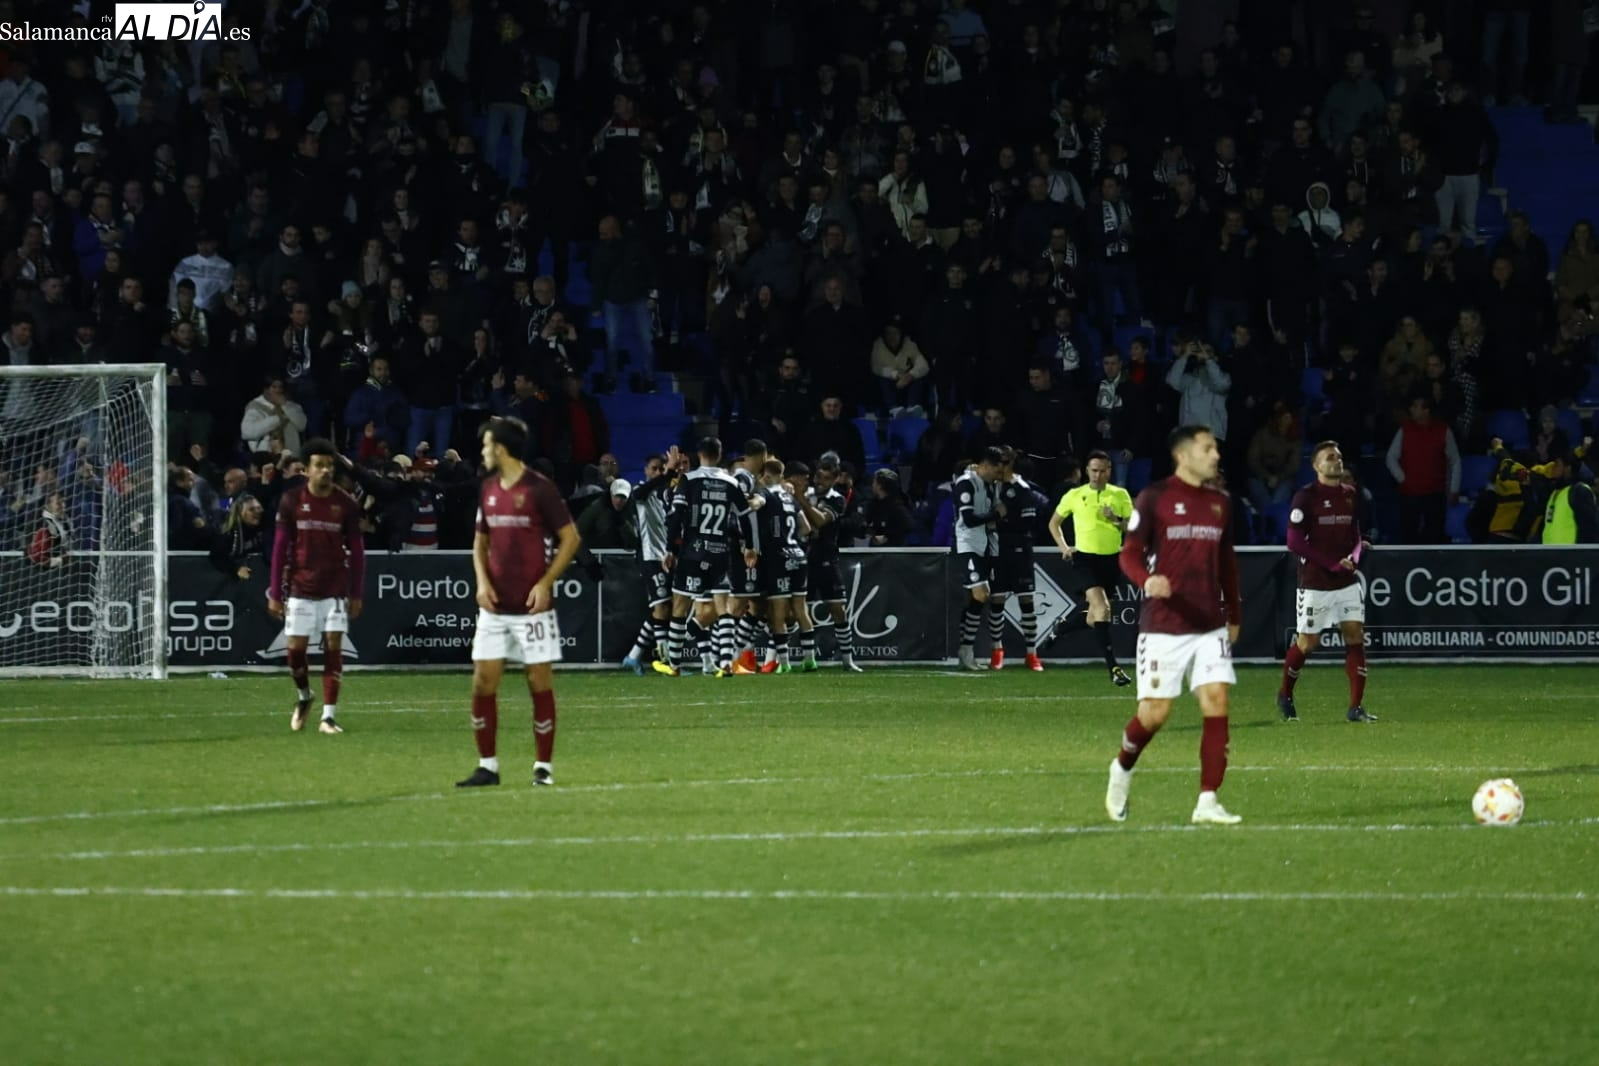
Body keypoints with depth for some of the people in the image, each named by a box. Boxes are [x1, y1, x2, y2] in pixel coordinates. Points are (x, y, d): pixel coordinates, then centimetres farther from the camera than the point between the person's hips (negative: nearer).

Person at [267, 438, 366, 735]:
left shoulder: (346, 504, -3)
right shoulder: (291, 501, -2)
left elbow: (356, 550, 3)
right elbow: (280, 547, 1)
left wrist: (356, 594, 1)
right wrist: (275, 593, 0)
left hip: (335, 589, 0)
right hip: (300, 589, 1)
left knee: (333, 647, -5)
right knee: (295, 647, 0)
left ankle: (329, 715, -1)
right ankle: (304, 697, 30)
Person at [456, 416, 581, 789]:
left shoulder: (540, 489, -9)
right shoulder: (488, 489, 10)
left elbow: (570, 538, -7)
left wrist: (546, 583, -14)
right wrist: (482, 580, 3)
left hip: (532, 606, -6)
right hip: (495, 606, 6)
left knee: (540, 683, -1)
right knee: (482, 683, 1)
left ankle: (544, 767, 8)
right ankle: (487, 766, 9)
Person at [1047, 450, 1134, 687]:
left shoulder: (1120, 495, 4)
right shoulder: (1074, 496, 2)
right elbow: (1054, 523, 15)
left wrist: (1117, 520, -16)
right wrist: (1064, 547, 3)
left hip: (1112, 558, 3)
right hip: (1086, 557, -3)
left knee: (1094, 618, 13)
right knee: (1102, 609, -22)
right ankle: (1113, 667, -26)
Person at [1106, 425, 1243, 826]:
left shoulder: (1220, 503, 12)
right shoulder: (1154, 499, -4)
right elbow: (1129, 553, -5)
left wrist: (1234, 614, 18)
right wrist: (1146, 580, -26)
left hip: (1211, 626, 5)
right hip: (1163, 627, -5)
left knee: (1217, 703, -7)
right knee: (1154, 713, -4)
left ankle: (1207, 803, -4)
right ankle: (1123, 769, 28)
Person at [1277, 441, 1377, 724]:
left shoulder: (1350, 495, 8)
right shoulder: (1305, 497, -9)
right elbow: (1295, 542, -12)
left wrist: (1354, 556, -7)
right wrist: (1333, 564, -17)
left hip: (1347, 581, 5)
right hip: (1315, 582, -5)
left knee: (1355, 635, -5)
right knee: (1307, 642, 2)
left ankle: (1356, 706, -4)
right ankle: (1285, 695, 27)